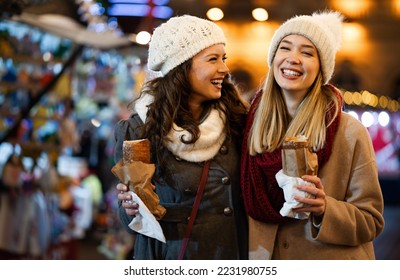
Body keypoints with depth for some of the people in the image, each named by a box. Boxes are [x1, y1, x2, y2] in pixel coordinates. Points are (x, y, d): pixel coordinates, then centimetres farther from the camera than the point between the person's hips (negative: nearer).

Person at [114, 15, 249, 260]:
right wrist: (132, 208, -26)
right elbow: (132, 220, -6)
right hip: (170, 256, -3)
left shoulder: (235, 118, -6)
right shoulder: (138, 130, -13)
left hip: (235, 253, 3)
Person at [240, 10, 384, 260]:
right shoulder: (253, 125, -5)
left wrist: (325, 209, -26)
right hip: (265, 268, 3)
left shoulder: (350, 132, -13)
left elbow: (371, 221, -10)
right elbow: (250, 208, 6)